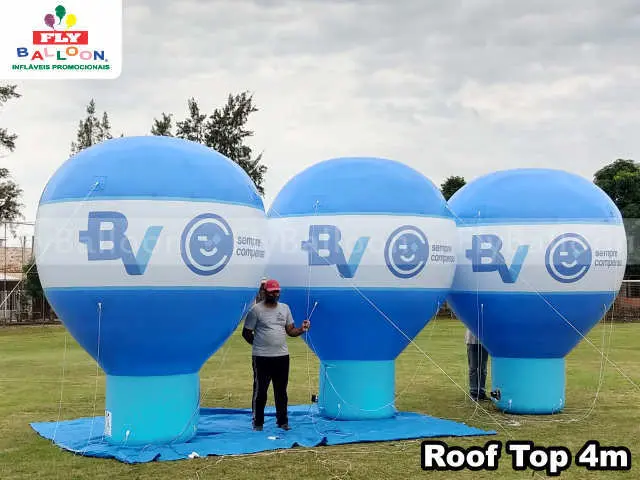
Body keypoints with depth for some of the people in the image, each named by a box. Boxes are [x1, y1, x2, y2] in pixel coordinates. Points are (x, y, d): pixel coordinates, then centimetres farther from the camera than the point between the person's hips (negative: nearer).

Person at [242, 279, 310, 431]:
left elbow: (291, 331, 11)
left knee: (281, 391, 12)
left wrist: (301, 330, -8)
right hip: (261, 357, -4)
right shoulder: (256, 309, -5)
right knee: (260, 391, 2)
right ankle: (258, 423, 13)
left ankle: (282, 421, 22)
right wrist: (259, 345, -2)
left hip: (282, 356, 5)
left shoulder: (285, 308, 10)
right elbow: (246, 332, -1)